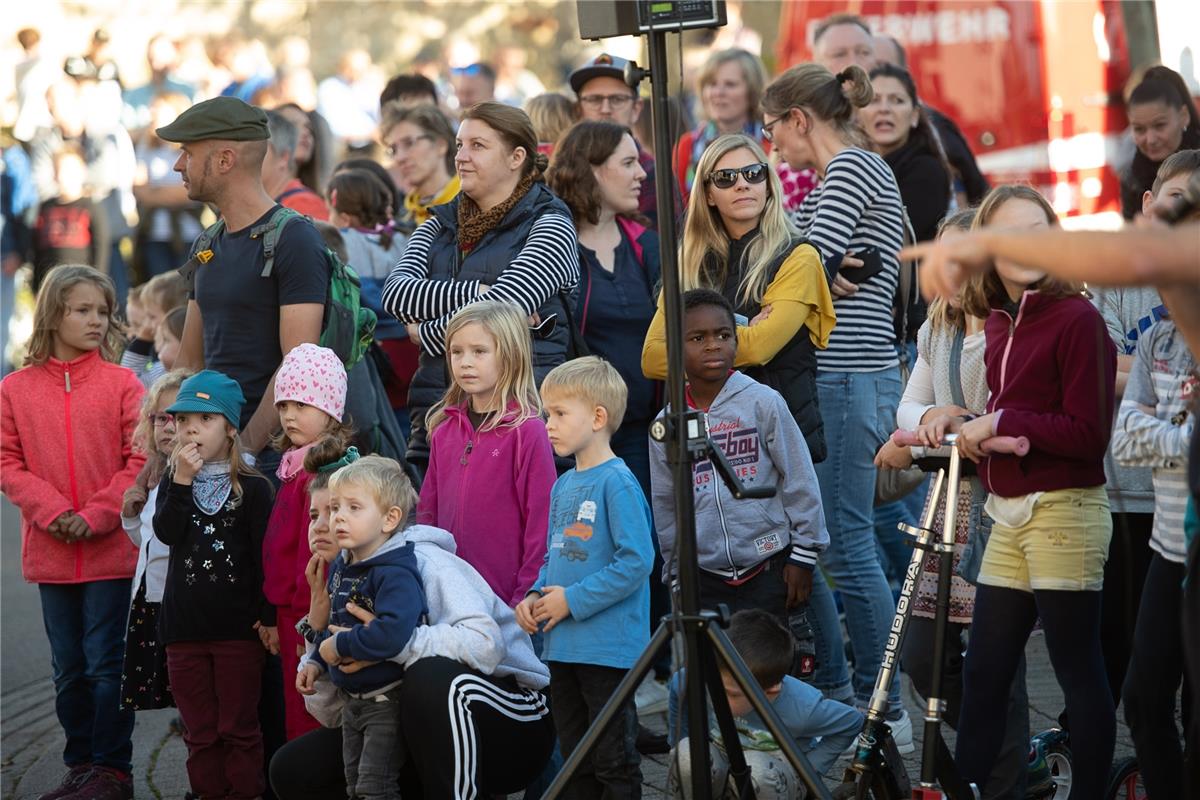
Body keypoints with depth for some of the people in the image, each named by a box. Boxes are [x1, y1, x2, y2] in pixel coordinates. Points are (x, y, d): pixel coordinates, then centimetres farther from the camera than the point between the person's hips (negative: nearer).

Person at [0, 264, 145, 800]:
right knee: (69, 669, 12)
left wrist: (95, 516, -14)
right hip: (50, 554, 3)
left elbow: (141, 460, -6)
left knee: (106, 664, -1)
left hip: (112, 551, -3)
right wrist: (52, 512, -13)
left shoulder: (121, 384, -3)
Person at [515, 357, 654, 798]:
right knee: (575, 757, 15)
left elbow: (636, 562, -20)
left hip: (608, 645, -8)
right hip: (562, 646, 9)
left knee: (614, 760, -2)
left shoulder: (617, 483, -13)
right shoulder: (562, 486, 12)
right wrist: (536, 596, 2)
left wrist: (573, 600, -17)